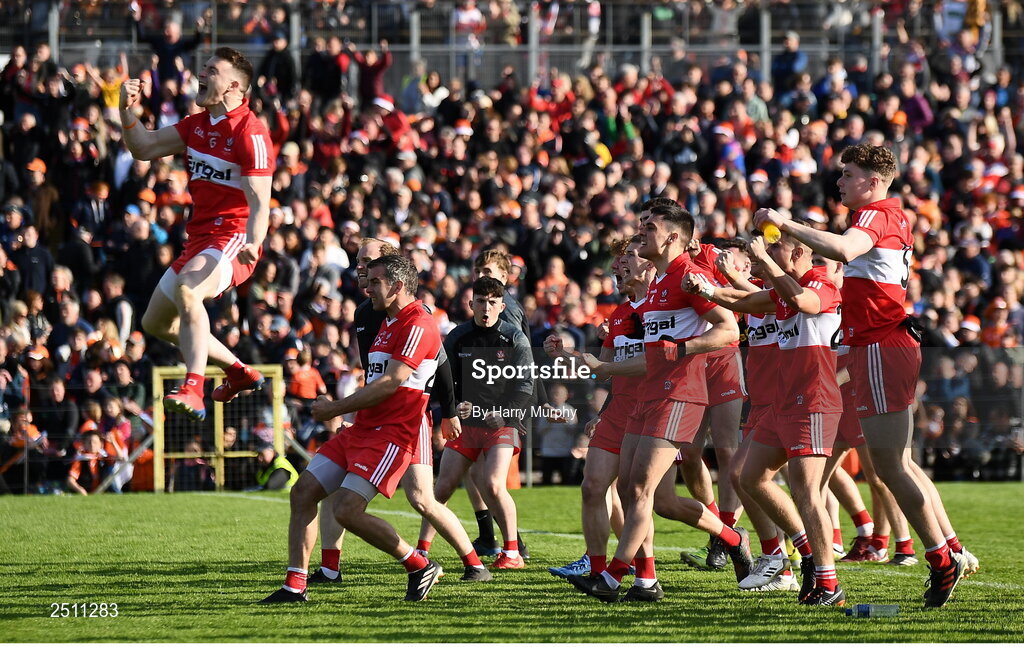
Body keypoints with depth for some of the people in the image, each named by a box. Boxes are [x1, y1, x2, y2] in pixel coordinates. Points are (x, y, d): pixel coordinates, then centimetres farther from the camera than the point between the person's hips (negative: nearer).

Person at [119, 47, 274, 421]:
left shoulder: (250, 133, -15)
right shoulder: (198, 124, 11)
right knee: (156, 322, 17)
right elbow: (144, 148, 13)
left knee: (187, 290, -38)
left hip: (232, 239, -10)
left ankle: (193, 390, -46)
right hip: (200, 236, 10)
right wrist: (127, 111, -5)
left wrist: (252, 244, -39)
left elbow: (259, 201, -21)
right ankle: (239, 372, 32)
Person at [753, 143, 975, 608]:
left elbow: (842, 249, -33)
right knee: (899, 464, 14)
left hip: (881, 350, -10)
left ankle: (942, 560, -5)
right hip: (878, 347, 10)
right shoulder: (892, 217, 20)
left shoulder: (878, 213, -12)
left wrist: (787, 225, -28)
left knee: (889, 466, -8)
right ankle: (953, 550, 17)